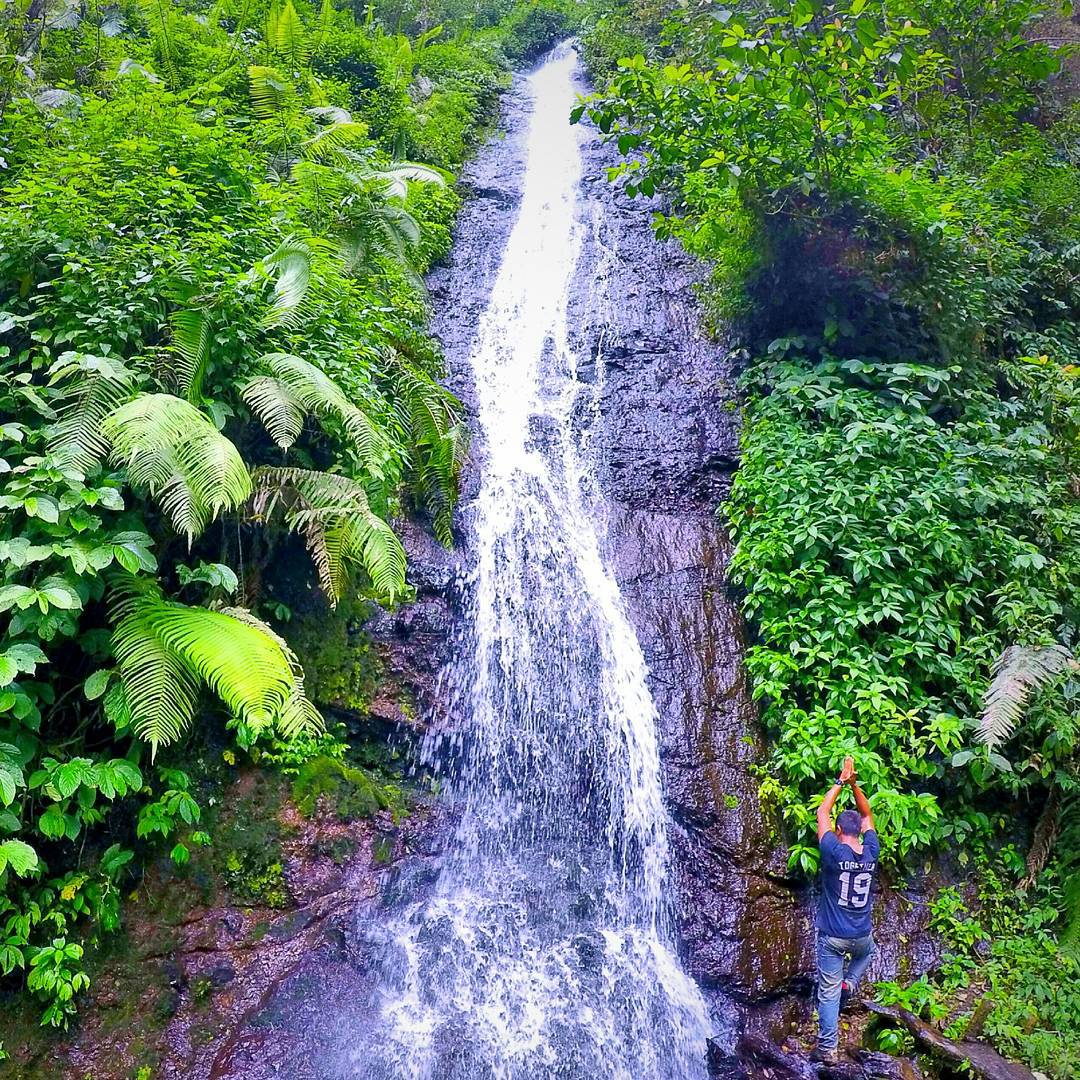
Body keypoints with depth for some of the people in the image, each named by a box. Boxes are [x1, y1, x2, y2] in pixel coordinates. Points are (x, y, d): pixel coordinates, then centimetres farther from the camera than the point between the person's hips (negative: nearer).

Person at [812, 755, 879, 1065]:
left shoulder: (834, 852, -18)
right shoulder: (871, 852, -8)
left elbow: (822, 813, -7)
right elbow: (867, 816, 7)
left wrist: (842, 781, -3)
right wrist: (854, 783, 0)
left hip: (832, 936, -3)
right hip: (862, 935, 3)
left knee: (829, 992, 5)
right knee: (867, 950, 38)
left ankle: (827, 1048, 6)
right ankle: (850, 982, 17)